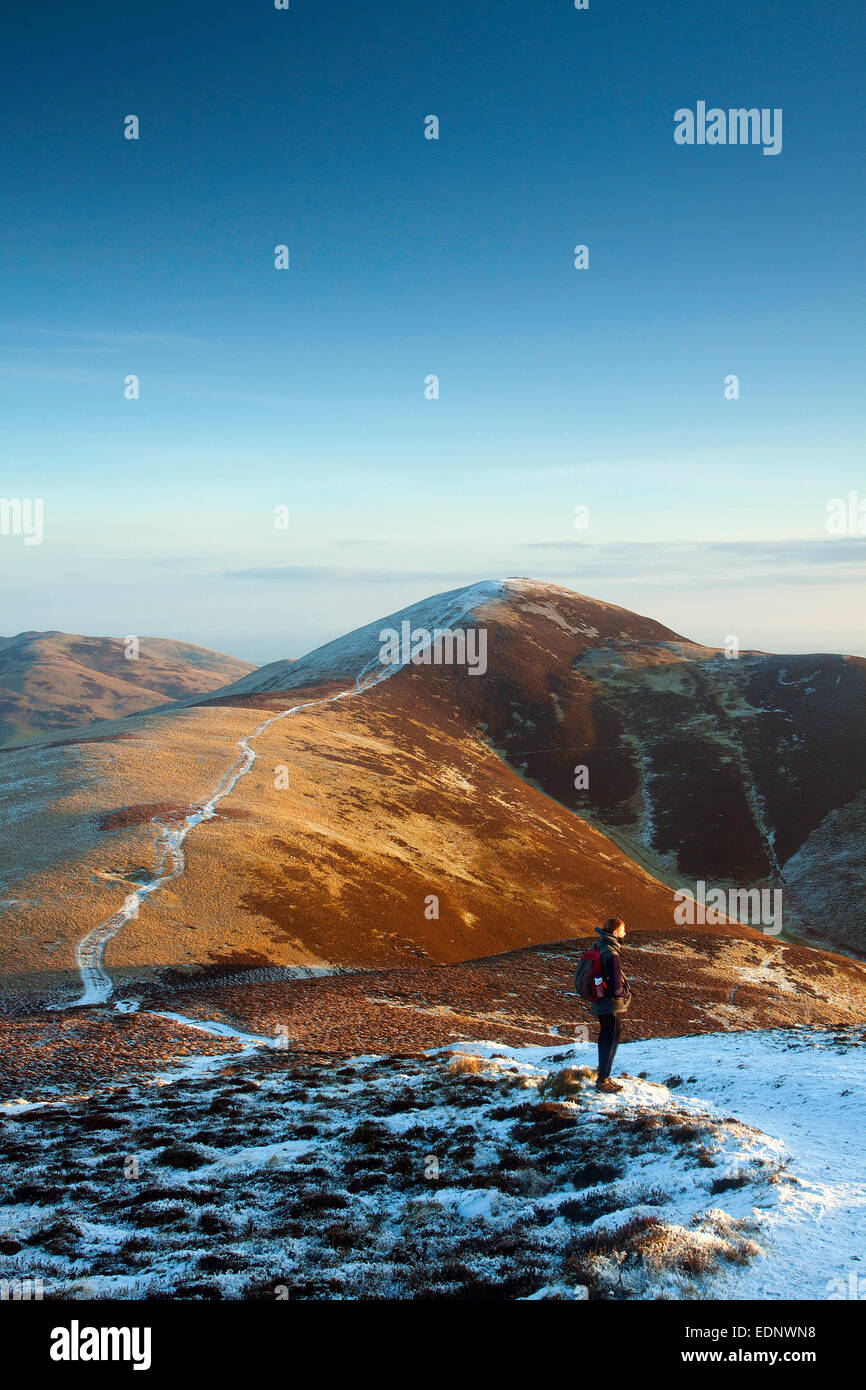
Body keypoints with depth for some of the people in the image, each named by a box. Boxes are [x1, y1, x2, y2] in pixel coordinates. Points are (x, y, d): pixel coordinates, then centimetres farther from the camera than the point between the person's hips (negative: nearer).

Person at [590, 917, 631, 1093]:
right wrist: (625, 993, -6)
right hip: (611, 1007, -9)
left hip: (599, 1005, 9)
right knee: (611, 1041, 3)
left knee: (605, 1039, 21)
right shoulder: (611, 955, -25)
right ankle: (603, 1080, 10)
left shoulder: (599, 948, 4)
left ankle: (603, 1076, 32)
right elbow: (615, 987, -27)